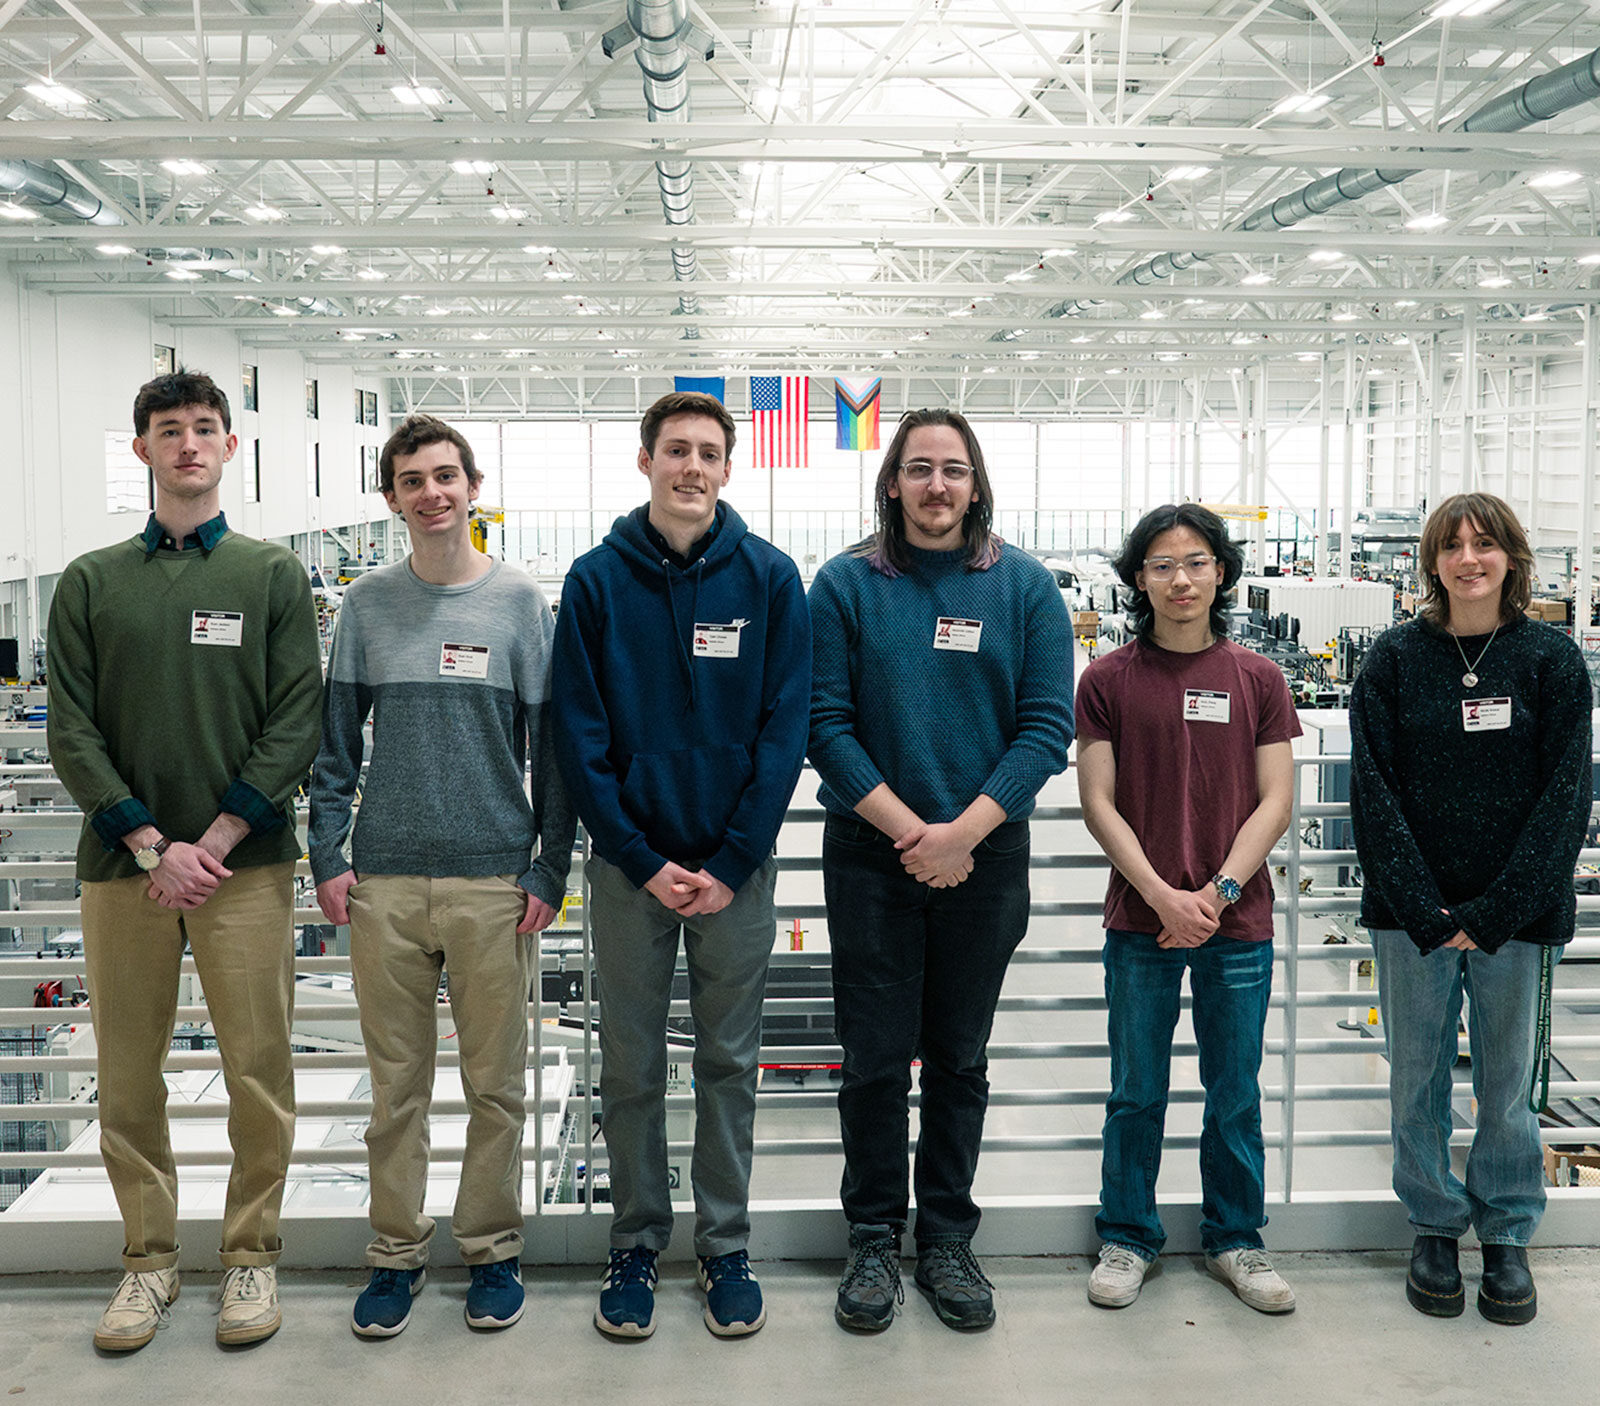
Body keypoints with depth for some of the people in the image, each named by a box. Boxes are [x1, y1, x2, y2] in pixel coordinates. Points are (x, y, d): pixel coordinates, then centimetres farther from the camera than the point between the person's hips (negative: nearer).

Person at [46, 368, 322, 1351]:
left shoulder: (273, 576, 6)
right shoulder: (91, 583, 10)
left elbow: (296, 725, -2)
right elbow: (73, 731, 3)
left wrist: (214, 841, -11)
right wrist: (150, 843, -9)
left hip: (244, 862, -1)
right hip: (123, 862, 2)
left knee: (259, 1071, 1)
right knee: (129, 1075, 6)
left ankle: (253, 1254, 15)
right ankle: (150, 1259, 21)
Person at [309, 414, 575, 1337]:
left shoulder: (522, 603, 1)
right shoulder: (368, 605, 6)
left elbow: (553, 749, 1)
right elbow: (338, 743, 8)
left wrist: (550, 874, -4)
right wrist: (329, 856, 0)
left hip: (494, 880, -1)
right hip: (384, 882, 2)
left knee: (497, 1084, 6)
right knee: (397, 1083, 9)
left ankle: (493, 1249, 22)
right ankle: (398, 1252, 24)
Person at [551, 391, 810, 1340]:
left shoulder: (769, 577, -2)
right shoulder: (597, 580, -1)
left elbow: (785, 728, -4)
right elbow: (581, 736, -3)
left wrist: (732, 864, -11)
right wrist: (642, 861, -10)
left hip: (735, 864, 0)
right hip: (629, 861, 0)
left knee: (730, 1064, 10)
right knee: (632, 1067, 9)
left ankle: (727, 1246, 24)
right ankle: (637, 1244, 25)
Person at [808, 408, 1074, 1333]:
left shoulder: (1025, 588, 1)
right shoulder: (845, 585, -1)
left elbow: (1048, 727, -5)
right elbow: (826, 723, -6)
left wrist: (962, 831, -15)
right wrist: (908, 829, -15)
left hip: (986, 858, 1)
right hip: (871, 856, -1)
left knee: (960, 1058, 12)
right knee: (875, 1059, 5)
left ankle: (948, 1238, 26)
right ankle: (875, 1238, 22)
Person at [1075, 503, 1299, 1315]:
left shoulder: (1257, 679, 3)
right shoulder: (1108, 681, 0)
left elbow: (1274, 801, 1)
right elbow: (1099, 804, -3)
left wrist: (1218, 890, -11)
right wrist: (1163, 895, -12)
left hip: (1239, 924, 1)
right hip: (1140, 924, -1)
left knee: (1235, 1093, 11)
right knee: (1136, 1093, 9)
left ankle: (1235, 1240, 28)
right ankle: (1127, 1239, 25)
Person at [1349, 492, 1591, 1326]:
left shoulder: (1552, 660, 0)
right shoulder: (1395, 658, 1)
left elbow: (1567, 794, -4)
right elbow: (1372, 789, -4)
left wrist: (1494, 913, -12)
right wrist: (1426, 912, -12)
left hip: (1515, 917, 0)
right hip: (1411, 915, 1)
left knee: (1508, 1083, 9)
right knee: (1417, 1080, 9)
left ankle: (1508, 1237, 27)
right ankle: (1435, 1227, 26)